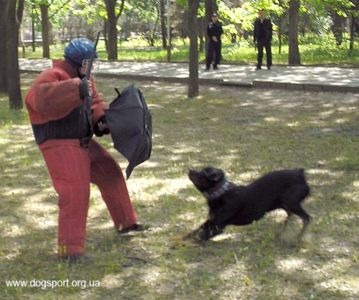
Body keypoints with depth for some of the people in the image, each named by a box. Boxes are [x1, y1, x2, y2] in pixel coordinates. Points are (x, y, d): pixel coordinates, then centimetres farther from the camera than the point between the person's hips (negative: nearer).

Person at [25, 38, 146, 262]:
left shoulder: (82, 78, 12)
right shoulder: (52, 77, -19)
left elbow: (95, 102, 23)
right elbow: (44, 99, -41)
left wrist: (102, 117, 1)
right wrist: (77, 88, -48)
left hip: (84, 142, 10)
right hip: (60, 146, -10)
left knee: (111, 174, 17)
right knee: (75, 191, -17)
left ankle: (126, 222, 35)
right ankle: (70, 247, -8)